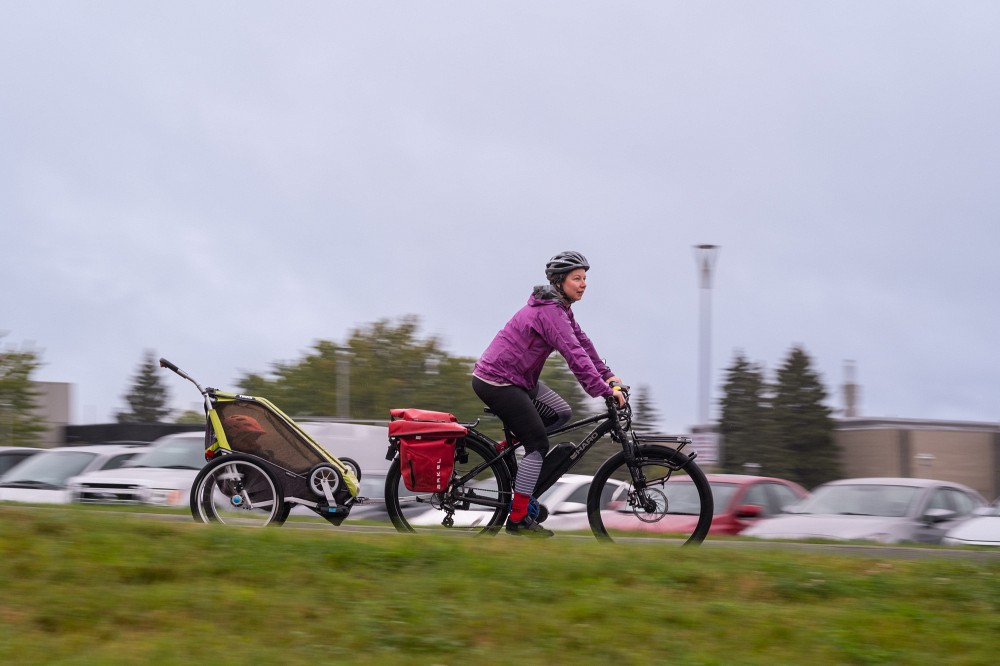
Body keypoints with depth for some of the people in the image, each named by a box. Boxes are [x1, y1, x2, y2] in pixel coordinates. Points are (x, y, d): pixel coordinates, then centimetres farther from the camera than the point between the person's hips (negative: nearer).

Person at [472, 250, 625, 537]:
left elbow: (582, 341, 14)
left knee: (561, 412, 8)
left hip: (517, 379, 10)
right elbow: (574, 355, -28)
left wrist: (607, 375, 6)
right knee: (539, 444, -8)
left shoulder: (560, 307, 11)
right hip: (497, 382, -10)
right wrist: (604, 391, -30)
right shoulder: (550, 312, -21)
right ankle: (518, 519, -3)